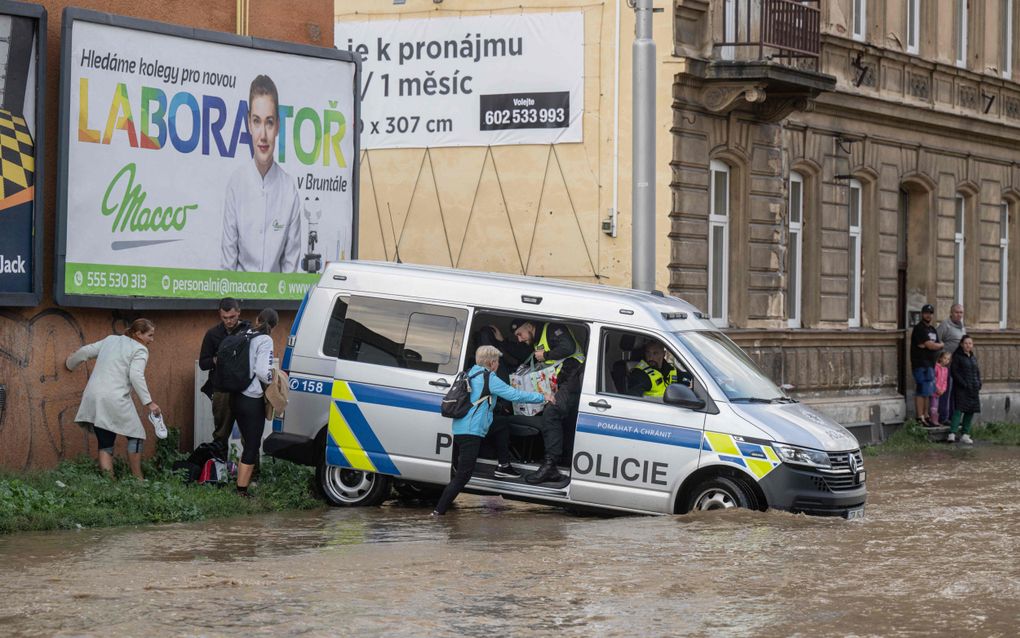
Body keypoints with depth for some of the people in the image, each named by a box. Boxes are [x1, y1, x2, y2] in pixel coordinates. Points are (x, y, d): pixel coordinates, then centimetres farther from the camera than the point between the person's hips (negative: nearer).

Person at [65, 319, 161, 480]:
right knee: (135, 435, 10)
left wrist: (70, 363, 44)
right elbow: (136, 376, -13)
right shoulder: (140, 350, 1)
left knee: (105, 444, 8)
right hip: (116, 399, -6)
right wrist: (149, 403, -15)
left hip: (93, 398, 6)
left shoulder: (110, 340, 21)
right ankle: (137, 478, 8)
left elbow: (85, 351, 24)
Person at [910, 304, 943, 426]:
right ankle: (920, 418, -12)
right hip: (921, 364, -9)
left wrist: (930, 345, -9)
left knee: (928, 392, 10)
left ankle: (926, 416, 15)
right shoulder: (919, 328, -9)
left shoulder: (932, 329, 20)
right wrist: (940, 345, 4)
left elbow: (937, 346, 11)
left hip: (930, 364, 9)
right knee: (922, 391, -11)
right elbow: (931, 346, -15)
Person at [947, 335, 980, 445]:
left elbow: (977, 372, 22)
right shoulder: (957, 357, -4)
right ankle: (952, 434, -22)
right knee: (959, 409, -16)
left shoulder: (973, 358, 16)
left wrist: (978, 384, 5)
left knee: (970, 411, 7)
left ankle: (965, 435, 13)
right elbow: (954, 372, -11)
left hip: (973, 390, 7)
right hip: (961, 389, -7)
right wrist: (964, 384, -18)